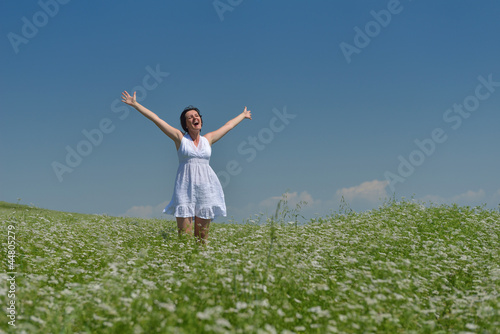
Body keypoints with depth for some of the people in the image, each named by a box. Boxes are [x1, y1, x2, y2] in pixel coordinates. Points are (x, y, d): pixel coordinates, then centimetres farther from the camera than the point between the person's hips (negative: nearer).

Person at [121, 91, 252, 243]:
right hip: (185, 186, -3)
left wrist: (243, 115, 43)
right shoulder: (180, 137, 6)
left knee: (202, 236, 4)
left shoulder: (208, 139, 14)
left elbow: (228, 125, 29)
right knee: (184, 235, -8)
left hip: (206, 188, 3)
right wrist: (135, 104, 4)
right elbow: (155, 118, 4)